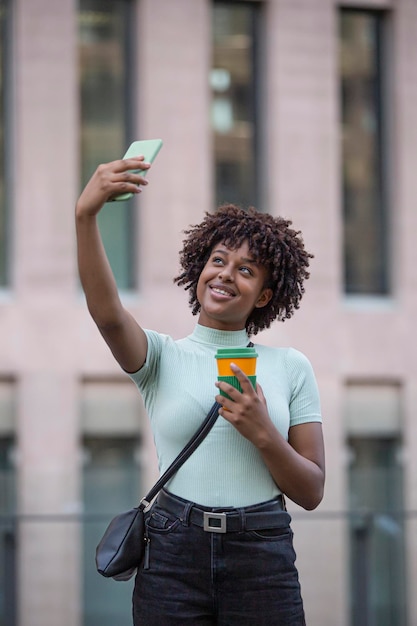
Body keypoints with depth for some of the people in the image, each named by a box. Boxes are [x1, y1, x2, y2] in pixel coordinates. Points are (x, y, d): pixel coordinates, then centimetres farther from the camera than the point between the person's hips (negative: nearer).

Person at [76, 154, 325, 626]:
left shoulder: (291, 367, 8)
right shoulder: (162, 356, 5)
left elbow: (311, 493, 5)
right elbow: (107, 313, -18)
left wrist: (263, 434, -13)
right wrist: (85, 216, -31)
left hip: (262, 557, 1)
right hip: (173, 556, 0)